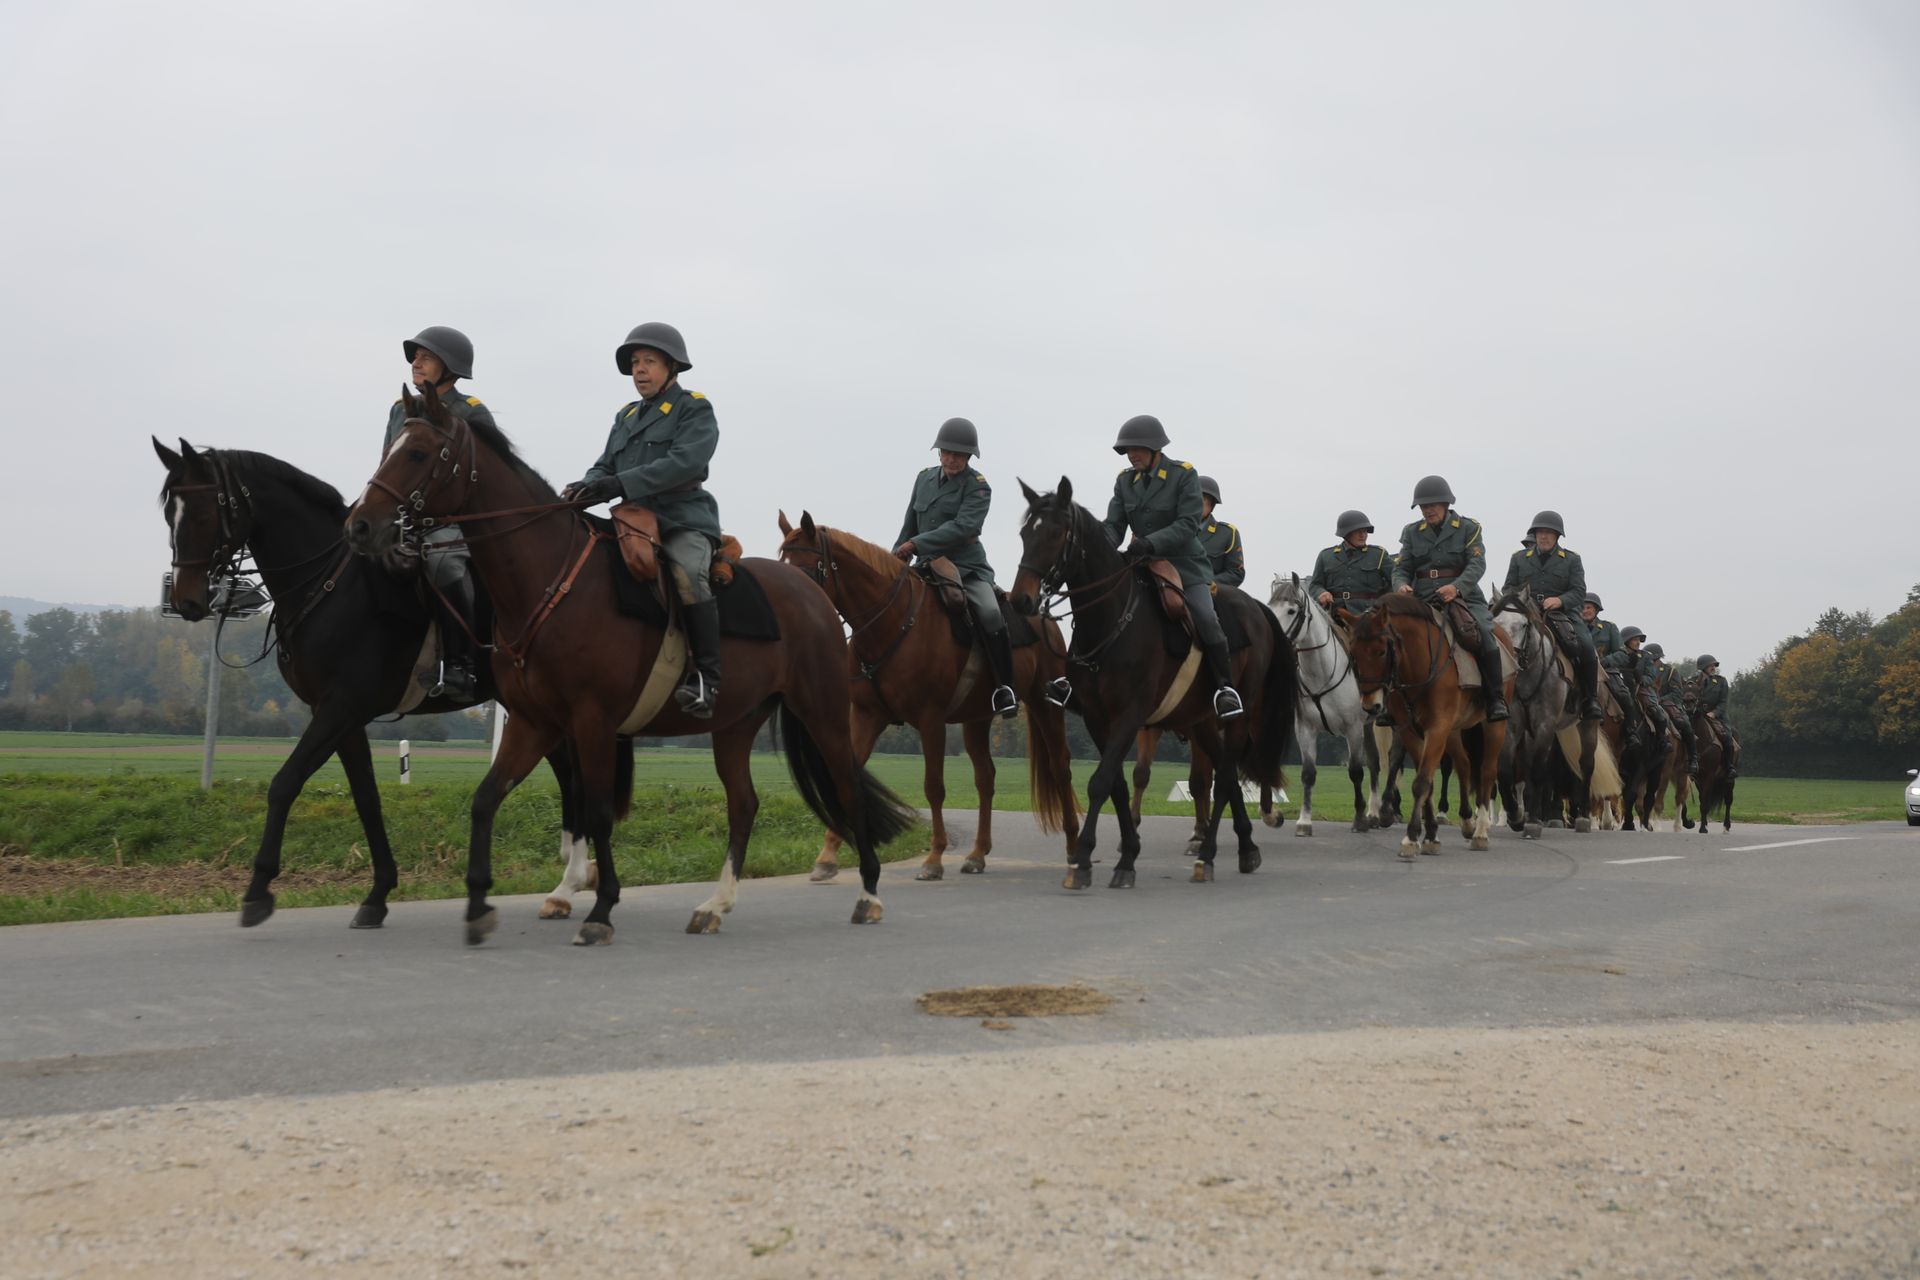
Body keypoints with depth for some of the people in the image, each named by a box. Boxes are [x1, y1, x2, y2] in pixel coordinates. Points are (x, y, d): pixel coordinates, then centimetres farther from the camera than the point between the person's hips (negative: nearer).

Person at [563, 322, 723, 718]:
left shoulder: (695, 409, 1)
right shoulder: (626, 417, 21)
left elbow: (685, 461, -16)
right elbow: (605, 466, 15)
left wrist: (621, 484, -26)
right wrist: (587, 487, -11)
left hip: (684, 520, -7)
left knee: (687, 575, -33)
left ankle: (706, 678, -30)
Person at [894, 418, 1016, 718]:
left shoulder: (978, 487, -6)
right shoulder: (924, 478, 11)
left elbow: (962, 528, -20)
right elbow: (909, 526, 19)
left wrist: (917, 544, -24)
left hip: (968, 567, -6)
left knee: (989, 614, -30)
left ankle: (1004, 688, -20)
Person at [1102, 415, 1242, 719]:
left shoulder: (1184, 474, -8)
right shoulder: (1125, 481, 5)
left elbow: (1188, 524, -17)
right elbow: (1113, 525, 1)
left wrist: (1150, 543, -30)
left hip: (1185, 564, -5)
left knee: (1205, 618, -23)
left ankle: (1225, 686, -9)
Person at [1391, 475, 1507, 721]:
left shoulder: (1469, 528, 5)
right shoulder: (1412, 532, 13)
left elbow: (1477, 564, -8)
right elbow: (1401, 568, 9)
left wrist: (1457, 587, -28)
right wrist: (1401, 586, -17)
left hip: (1464, 598, -2)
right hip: (1423, 601, 2)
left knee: (1484, 634, -28)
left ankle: (1496, 699, -18)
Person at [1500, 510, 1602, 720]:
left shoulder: (1572, 560, 12)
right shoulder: (1519, 558, 17)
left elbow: (1579, 592, 1)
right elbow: (1508, 588, 14)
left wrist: (1560, 600, -20)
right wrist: (1516, 598, -11)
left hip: (1562, 614, -1)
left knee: (1585, 646, -27)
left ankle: (1590, 699, -12)